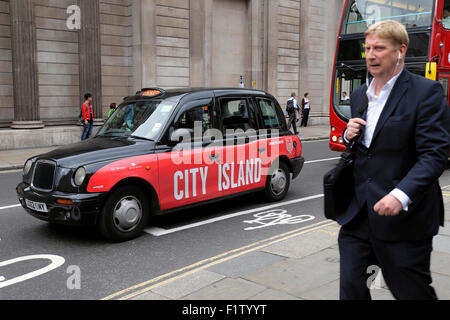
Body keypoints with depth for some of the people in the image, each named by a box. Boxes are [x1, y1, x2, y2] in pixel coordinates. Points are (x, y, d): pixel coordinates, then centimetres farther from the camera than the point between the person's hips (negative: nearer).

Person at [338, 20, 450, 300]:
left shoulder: (426, 92, -9)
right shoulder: (360, 96, 13)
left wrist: (401, 195, -29)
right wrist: (350, 136, 0)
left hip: (403, 215, -5)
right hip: (357, 213, 6)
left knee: (413, 292, 11)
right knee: (351, 287, 9)